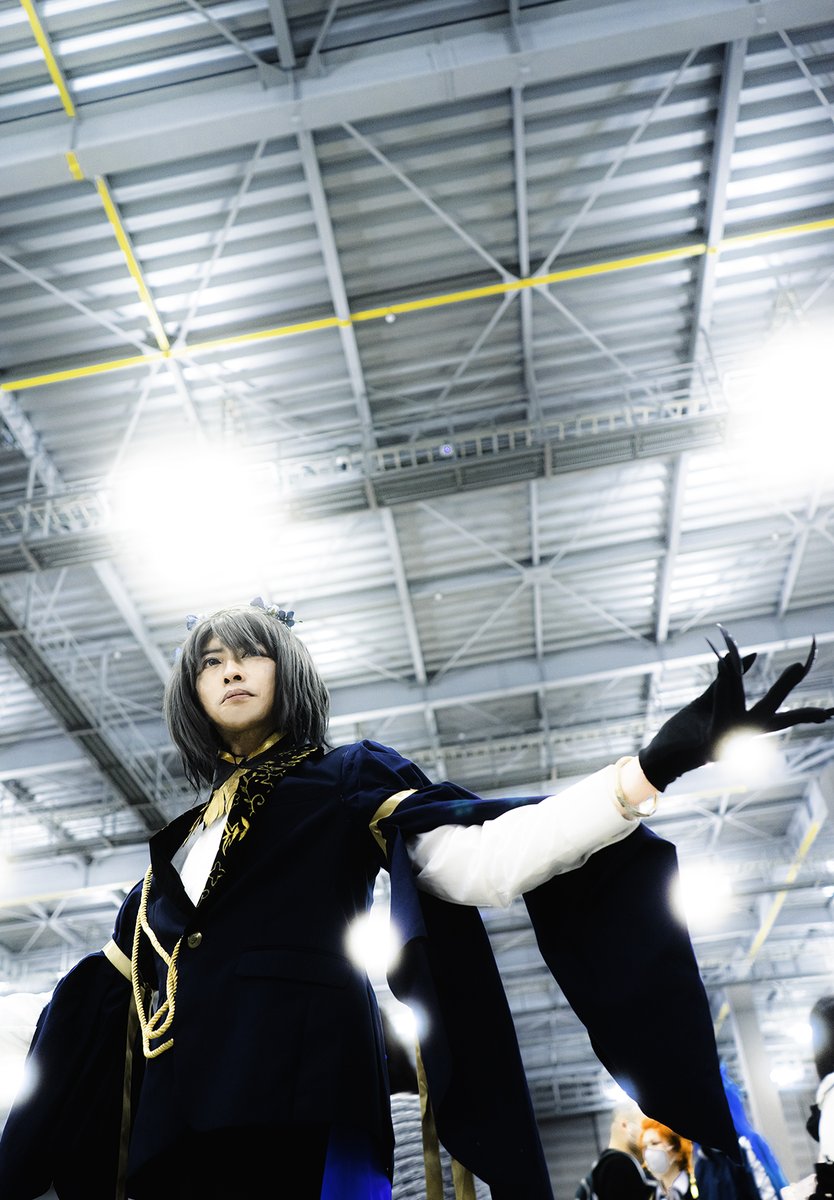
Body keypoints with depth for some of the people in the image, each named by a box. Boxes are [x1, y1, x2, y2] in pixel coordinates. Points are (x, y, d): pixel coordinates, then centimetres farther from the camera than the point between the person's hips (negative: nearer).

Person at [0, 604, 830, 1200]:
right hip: (176, 1109, 6)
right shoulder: (186, 833, 24)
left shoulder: (347, 777, 8)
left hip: (291, 1090, -5)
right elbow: (120, 980, 25)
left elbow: (481, 860, -7)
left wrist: (655, 766, -19)